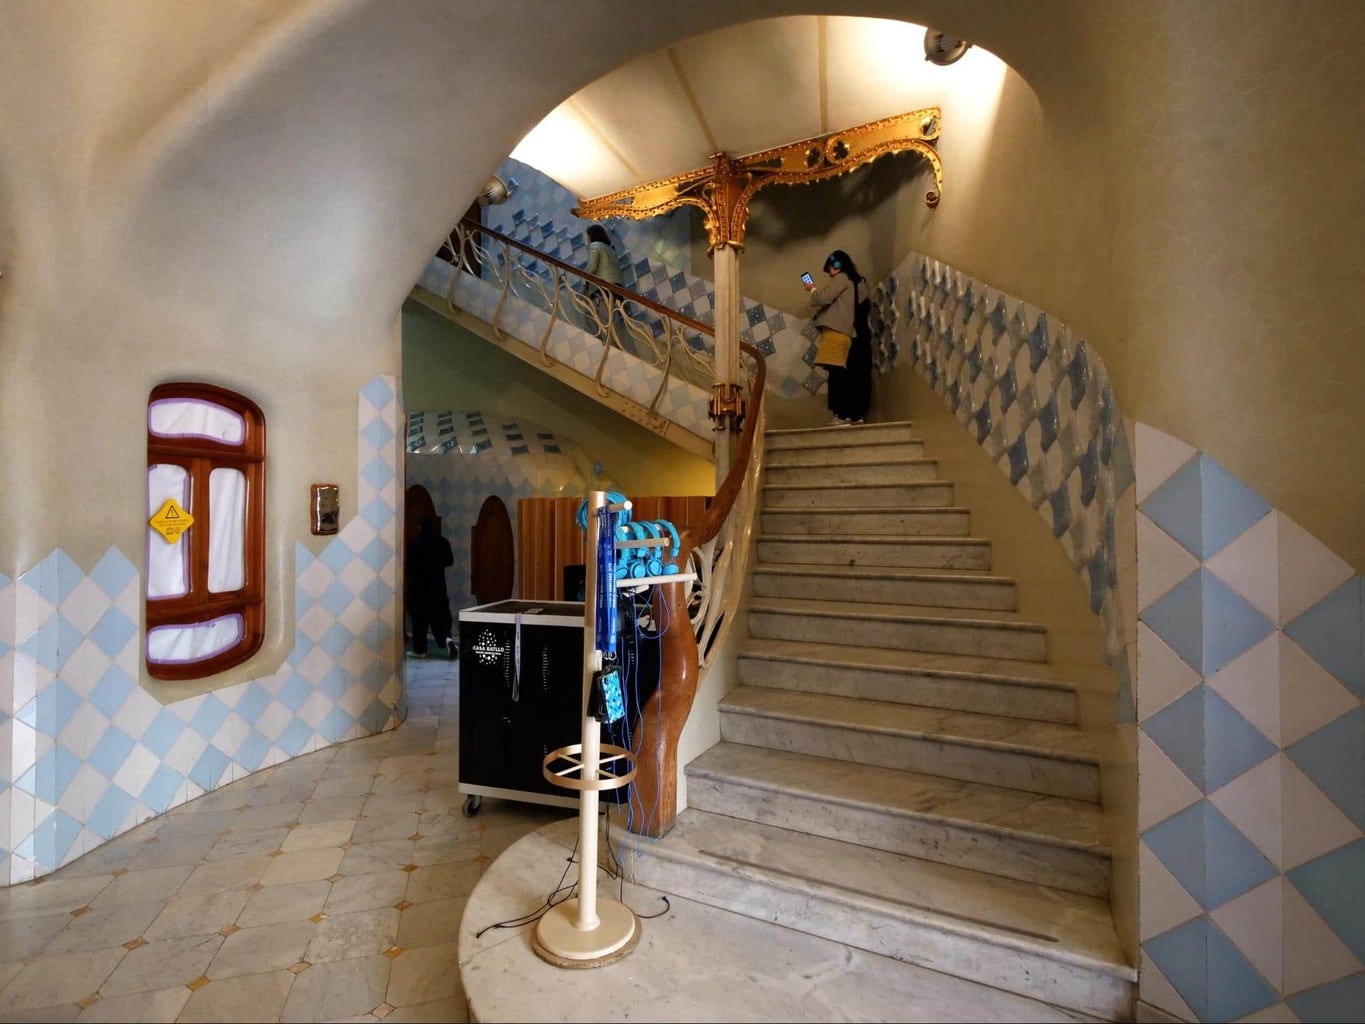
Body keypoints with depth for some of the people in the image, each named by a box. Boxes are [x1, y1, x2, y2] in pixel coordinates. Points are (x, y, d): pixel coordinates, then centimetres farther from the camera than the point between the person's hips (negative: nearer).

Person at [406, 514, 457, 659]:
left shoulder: (415, 543, -12)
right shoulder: (443, 542, -1)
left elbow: (409, 565, -10)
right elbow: (450, 561, 8)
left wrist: (410, 576, 10)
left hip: (419, 585, -3)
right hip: (438, 585, 3)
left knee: (419, 617, 7)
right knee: (440, 615, 9)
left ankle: (420, 650, 14)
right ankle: (447, 638, -15)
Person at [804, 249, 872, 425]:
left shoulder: (842, 278, -3)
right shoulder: (859, 281, 20)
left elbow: (824, 297, -12)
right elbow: (868, 303, 28)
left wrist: (813, 289, 6)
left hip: (842, 333, -8)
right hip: (860, 334, 8)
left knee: (840, 373, -8)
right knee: (857, 374, 6)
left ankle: (842, 414, -11)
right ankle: (856, 413, 7)